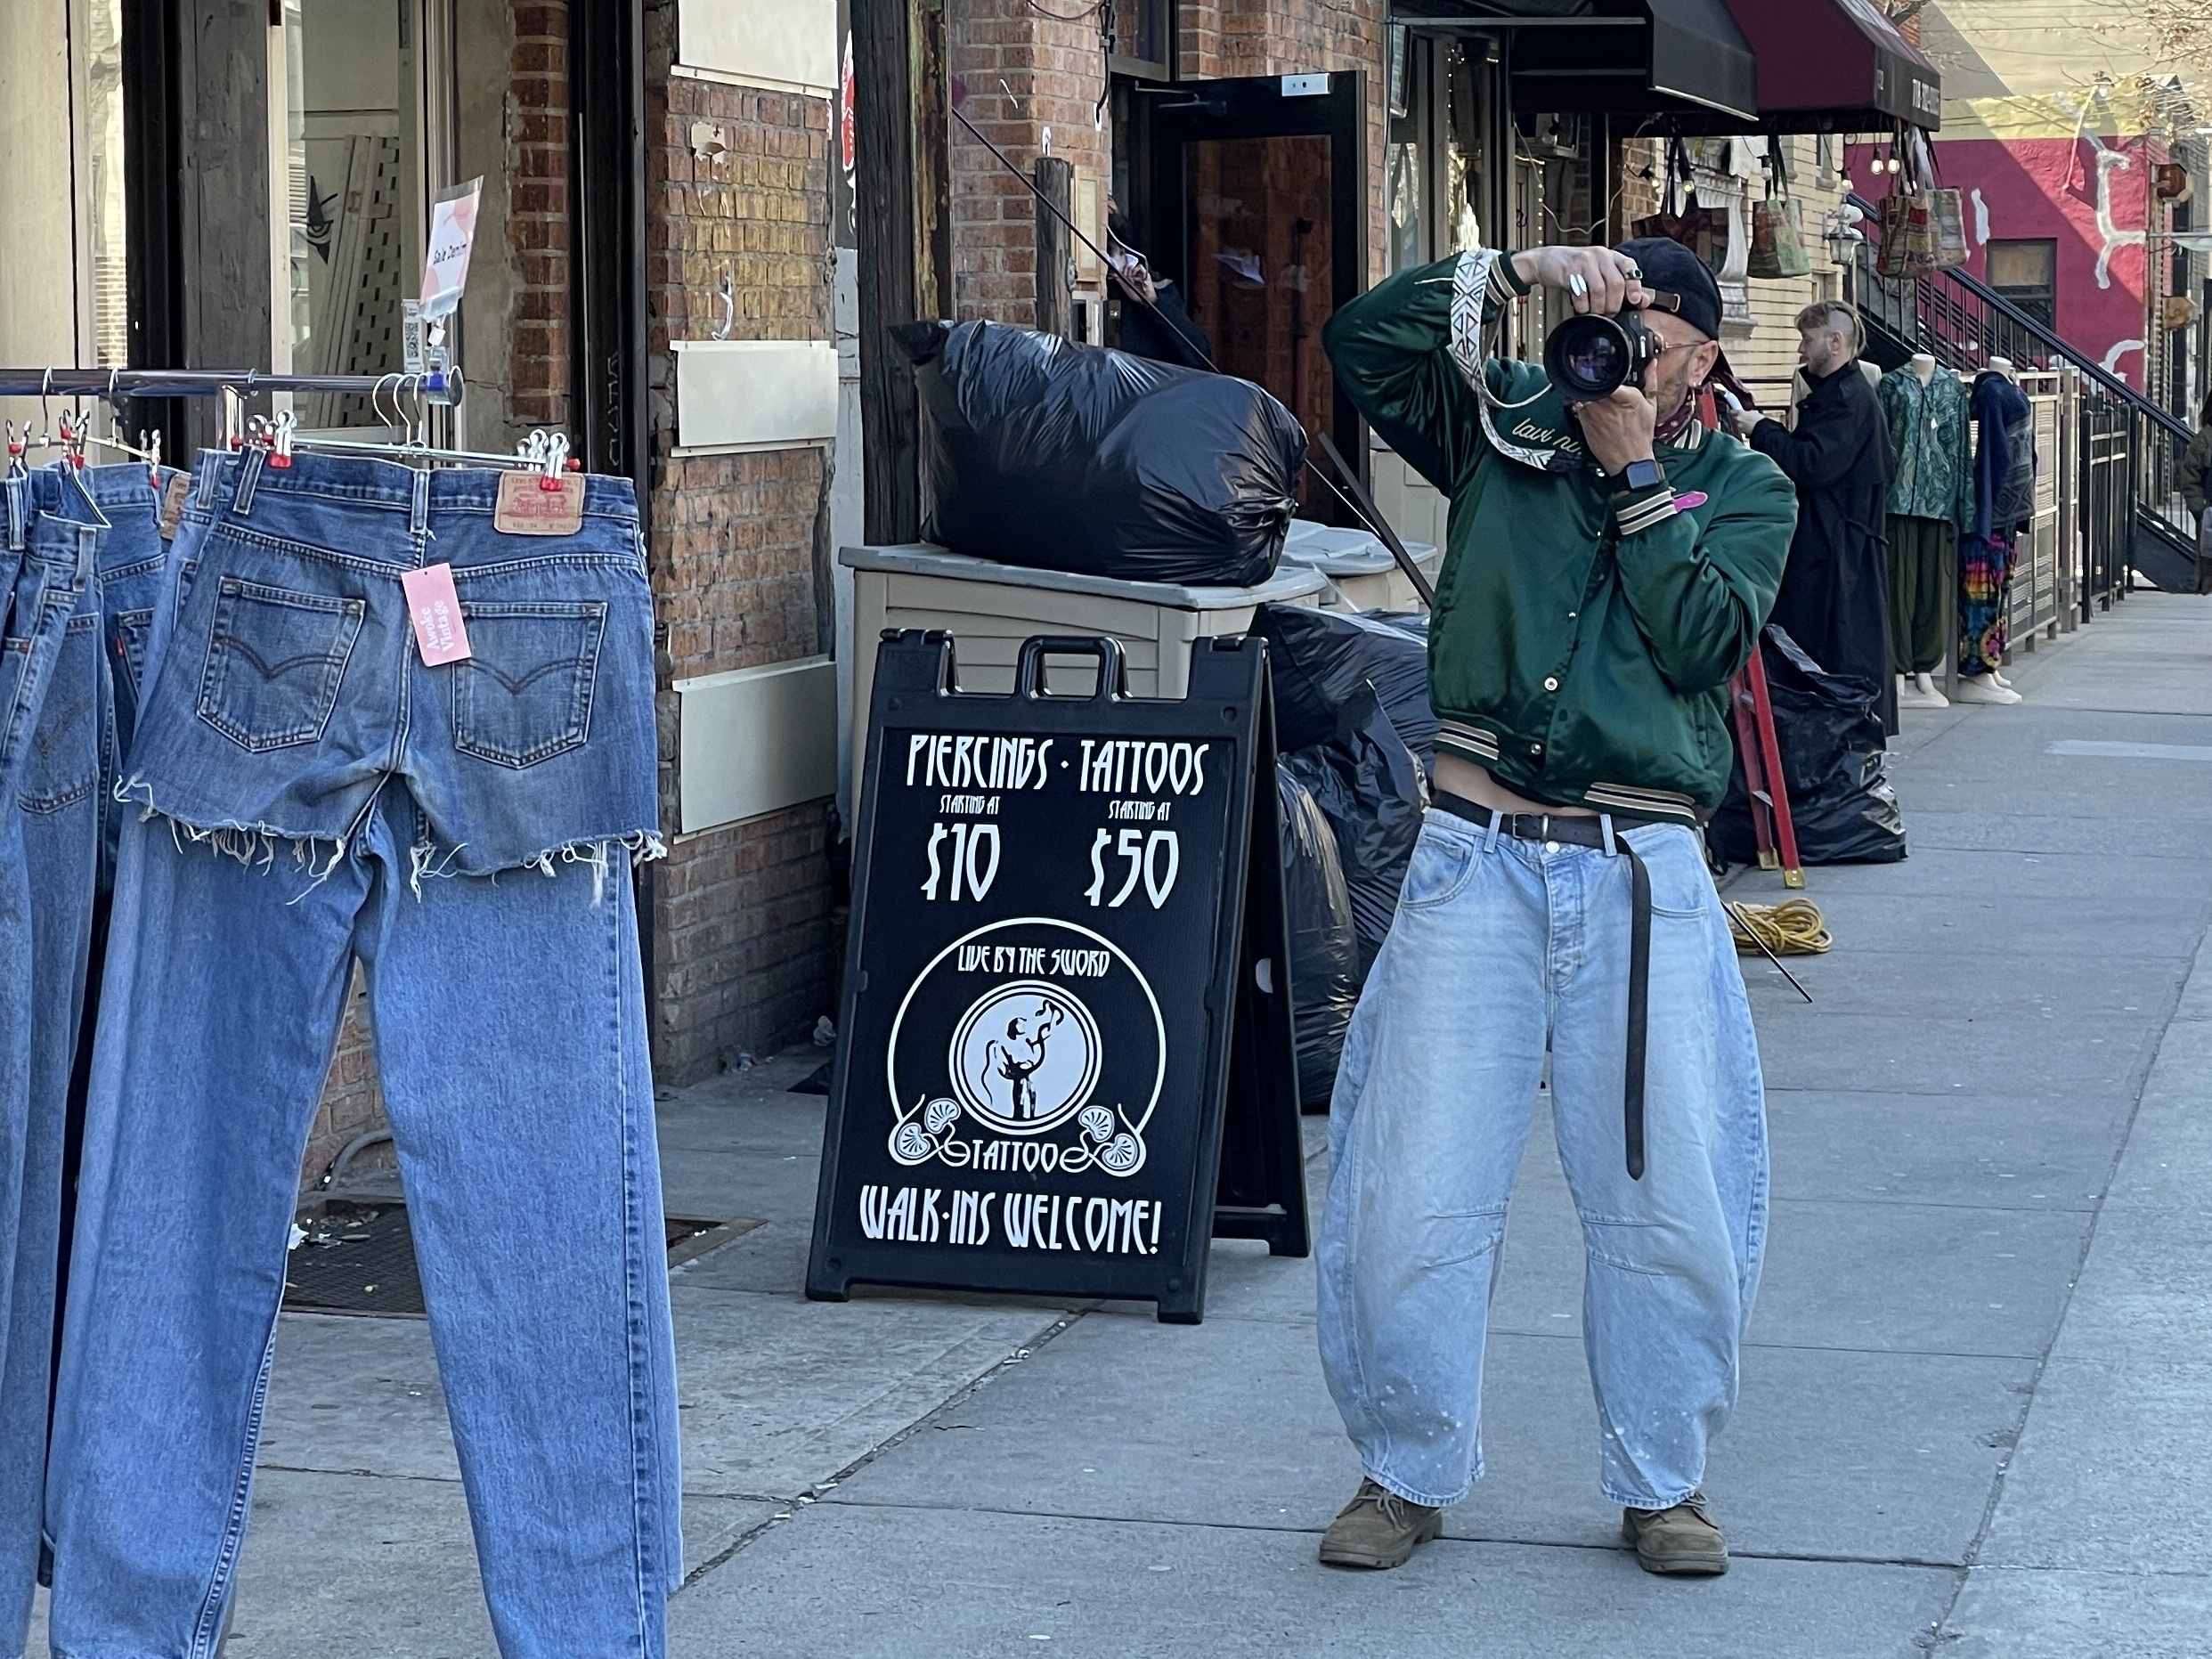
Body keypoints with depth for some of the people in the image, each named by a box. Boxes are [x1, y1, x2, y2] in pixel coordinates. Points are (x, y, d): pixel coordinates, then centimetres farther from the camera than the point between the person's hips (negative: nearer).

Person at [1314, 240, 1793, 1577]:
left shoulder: (1745, 489, 11)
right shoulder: (1508, 429, 12)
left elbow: (1703, 639, -6)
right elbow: (1365, 337, 0)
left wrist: (1638, 472, -8)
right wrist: (1517, 273, -7)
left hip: (1644, 878, 0)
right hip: (1475, 863, 0)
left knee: (1671, 1201, 2)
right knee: (1413, 1195, 0)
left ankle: (1661, 1479, 21)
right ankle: (1411, 1472, 18)